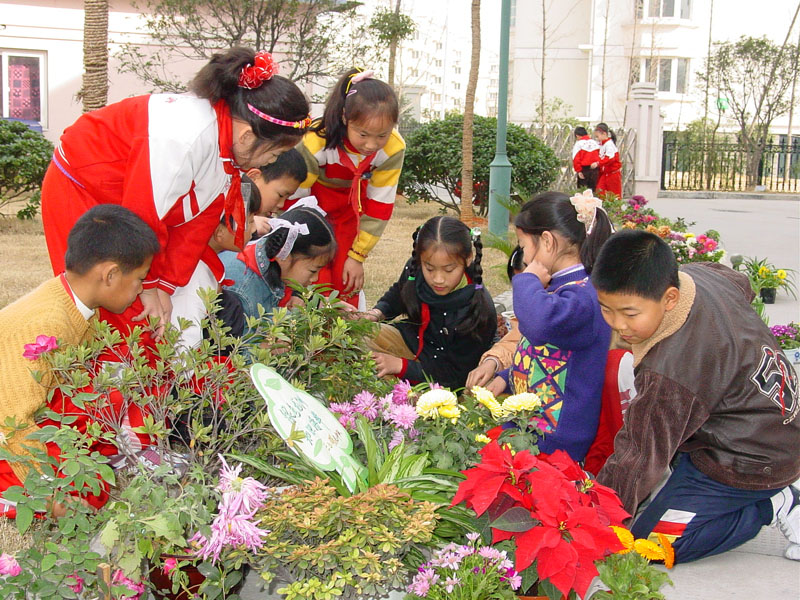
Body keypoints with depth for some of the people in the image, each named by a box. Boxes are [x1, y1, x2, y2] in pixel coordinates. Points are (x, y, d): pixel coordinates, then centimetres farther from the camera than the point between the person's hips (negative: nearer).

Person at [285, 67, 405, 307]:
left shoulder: (393, 148, -26)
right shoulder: (317, 143, -36)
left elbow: (380, 205, -14)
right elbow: (294, 197, -23)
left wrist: (358, 255, -11)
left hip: (353, 202, 3)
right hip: (314, 196, -3)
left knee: (347, 277, 0)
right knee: (317, 273, -14)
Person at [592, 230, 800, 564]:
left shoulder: (670, 371, -34)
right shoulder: (702, 274, -9)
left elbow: (640, 457, -27)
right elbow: (741, 286, 18)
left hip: (750, 463, -10)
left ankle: (770, 507, 0)